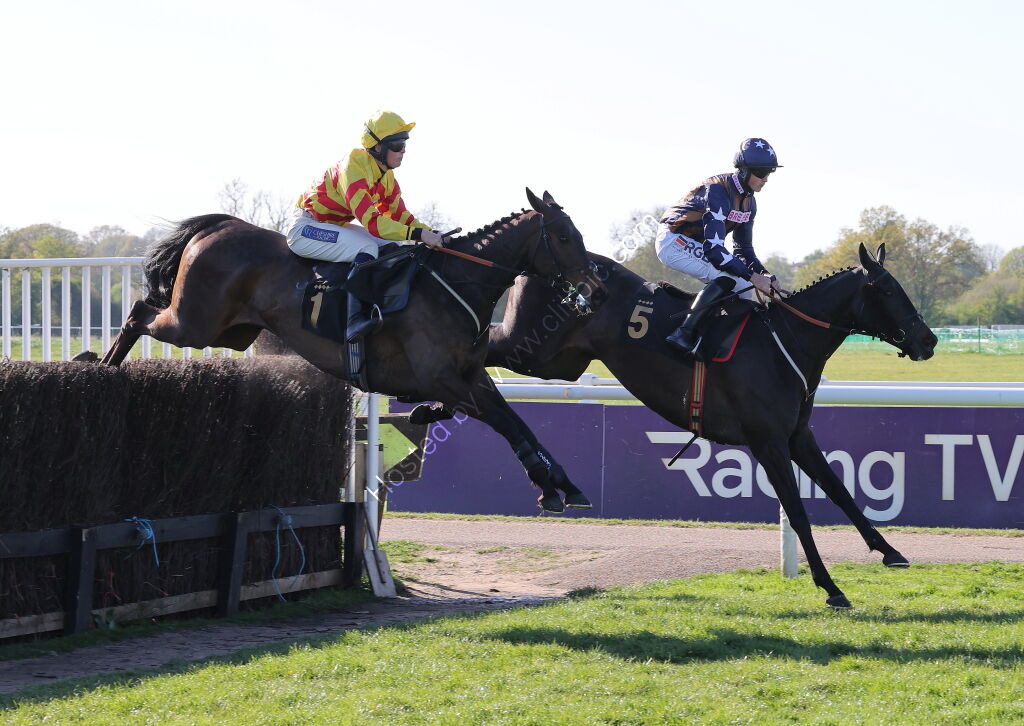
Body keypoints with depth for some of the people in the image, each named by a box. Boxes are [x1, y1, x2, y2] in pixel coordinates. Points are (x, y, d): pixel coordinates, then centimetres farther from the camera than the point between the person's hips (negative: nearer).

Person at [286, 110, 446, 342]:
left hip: (337, 227, 10)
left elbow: (400, 215, 5)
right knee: (367, 249, -30)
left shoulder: (387, 177, 2)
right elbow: (371, 221, -35)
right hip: (306, 227, -10)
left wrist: (431, 234, -13)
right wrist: (418, 234, -38)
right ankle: (354, 320, -36)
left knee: (395, 248, 2)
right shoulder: (353, 168, -27)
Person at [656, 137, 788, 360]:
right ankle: (683, 333, -33)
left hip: (696, 246, 10)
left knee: (745, 290, 1)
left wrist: (766, 277, -8)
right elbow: (713, 248, -34)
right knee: (727, 278, -29)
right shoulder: (718, 191, -27)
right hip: (673, 241, -10)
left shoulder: (748, 202, 3)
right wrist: (752, 276, -34)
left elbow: (744, 250, 10)